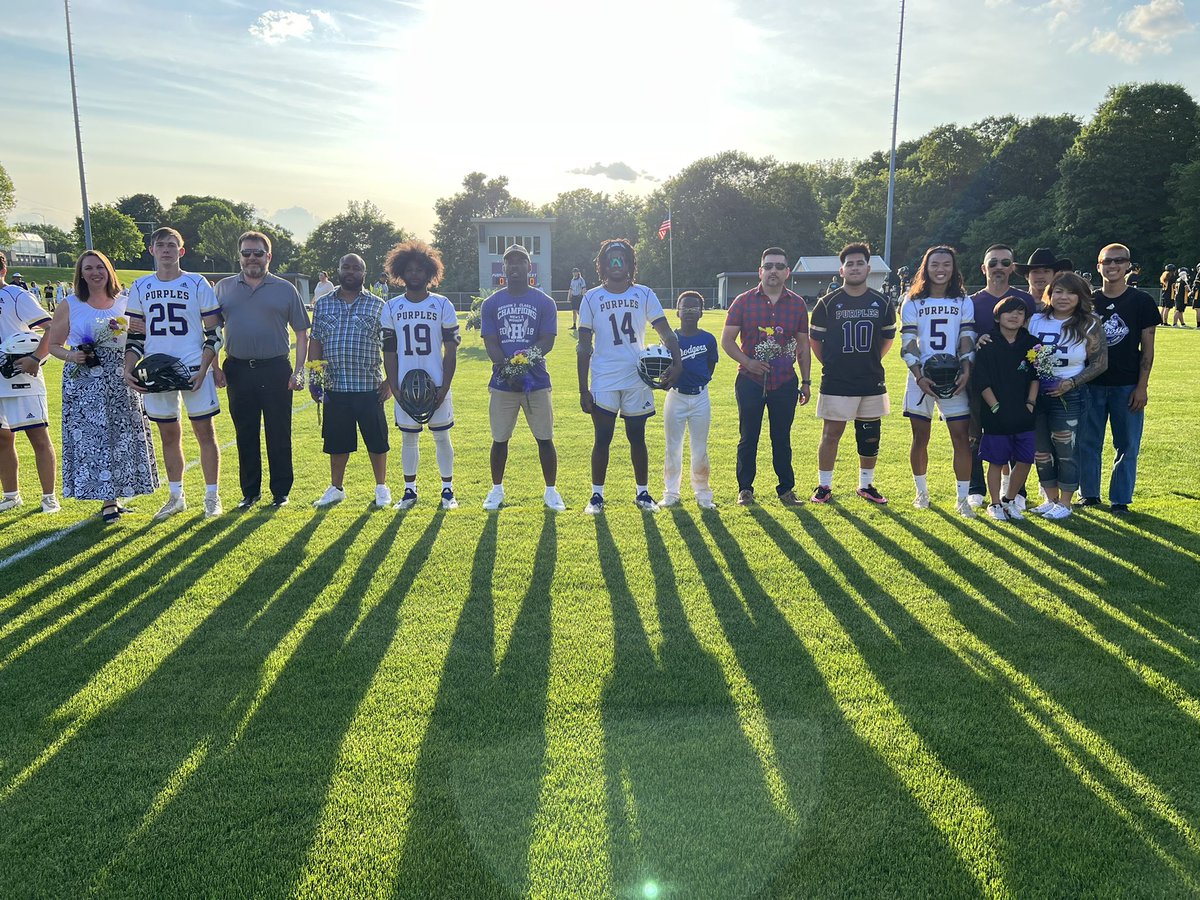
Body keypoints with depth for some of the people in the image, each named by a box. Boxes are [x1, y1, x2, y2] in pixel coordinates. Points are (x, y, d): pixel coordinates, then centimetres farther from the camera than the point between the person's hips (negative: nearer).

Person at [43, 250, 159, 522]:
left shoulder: (125, 303, 9)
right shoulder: (69, 306, 4)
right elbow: (53, 344, 8)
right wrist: (71, 356, -12)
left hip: (121, 382, 2)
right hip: (84, 385, -2)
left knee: (123, 437, 4)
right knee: (92, 439, -3)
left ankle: (116, 494, 16)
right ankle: (108, 501, 2)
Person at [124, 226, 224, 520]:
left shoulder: (197, 284, 0)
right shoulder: (140, 287, 9)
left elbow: (214, 332, -1)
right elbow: (135, 335, 12)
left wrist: (204, 370, -11)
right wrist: (129, 369, -1)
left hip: (195, 370, -3)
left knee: (205, 432, 1)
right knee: (169, 435, 11)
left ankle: (211, 496, 10)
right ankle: (176, 497, 22)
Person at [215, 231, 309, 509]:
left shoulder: (285, 289, 4)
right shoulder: (224, 287, 10)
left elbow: (301, 332, 5)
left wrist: (299, 370, -4)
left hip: (275, 370, -2)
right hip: (238, 370, 2)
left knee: (279, 434, 2)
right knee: (245, 435, 9)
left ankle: (281, 492, 14)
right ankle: (250, 491, 20)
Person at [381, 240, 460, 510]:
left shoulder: (442, 305, -1)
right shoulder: (391, 308, 4)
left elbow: (451, 351, -2)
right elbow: (389, 352, 5)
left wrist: (444, 387, -9)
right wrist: (394, 387, -5)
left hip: (436, 385, -1)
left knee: (442, 437, 5)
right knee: (408, 438, 9)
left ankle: (448, 489, 16)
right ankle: (410, 490, 20)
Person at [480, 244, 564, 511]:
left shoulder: (544, 303, 3)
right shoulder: (491, 304, 6)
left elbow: (547, 341, -5)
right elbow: (491, 344, -2)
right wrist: (508, 368, -20)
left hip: (537, 381, -1)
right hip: (502, 382, 1)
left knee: (544, 438, 3)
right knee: (500, 439, 8)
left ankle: (551, 490, 18)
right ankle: (496, 489, 26)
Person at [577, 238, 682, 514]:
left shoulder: (644, 294, 3)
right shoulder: (591, 298, 1)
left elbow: (666, 332, 0)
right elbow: (584, 347, 1)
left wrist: (676, 362, -18)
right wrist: (583, 390, -3)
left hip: (638, 380, 1)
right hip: (603, 382, -1)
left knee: (637, 438, 10)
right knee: (602, 439, 2)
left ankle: (642, 493, 22)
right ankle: (597, 495, 13)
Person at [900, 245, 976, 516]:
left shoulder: (964, 302, 9)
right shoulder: (912, 302, 5)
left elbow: (967, 340, 3)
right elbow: (908, 343, -2)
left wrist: (966, 371, -12)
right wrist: (919, 376, -14)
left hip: (954, 379, 1)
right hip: (921, 378, 0)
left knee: (961, 438, -4)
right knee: (920, 437, 7)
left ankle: (962, 498, 3)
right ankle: (922, 491, 23)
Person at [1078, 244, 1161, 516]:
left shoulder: (1141, 301, 0)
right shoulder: (1088, 302, 5)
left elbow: (1147, 348, -1)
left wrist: (1142, 386, -7)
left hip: (1127, 386, -2)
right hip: (1091, 384, 2)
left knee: (1127, 445, 3)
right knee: (1087, 442, 6)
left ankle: (1120, 500, 13)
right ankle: (1089, 493, 20)